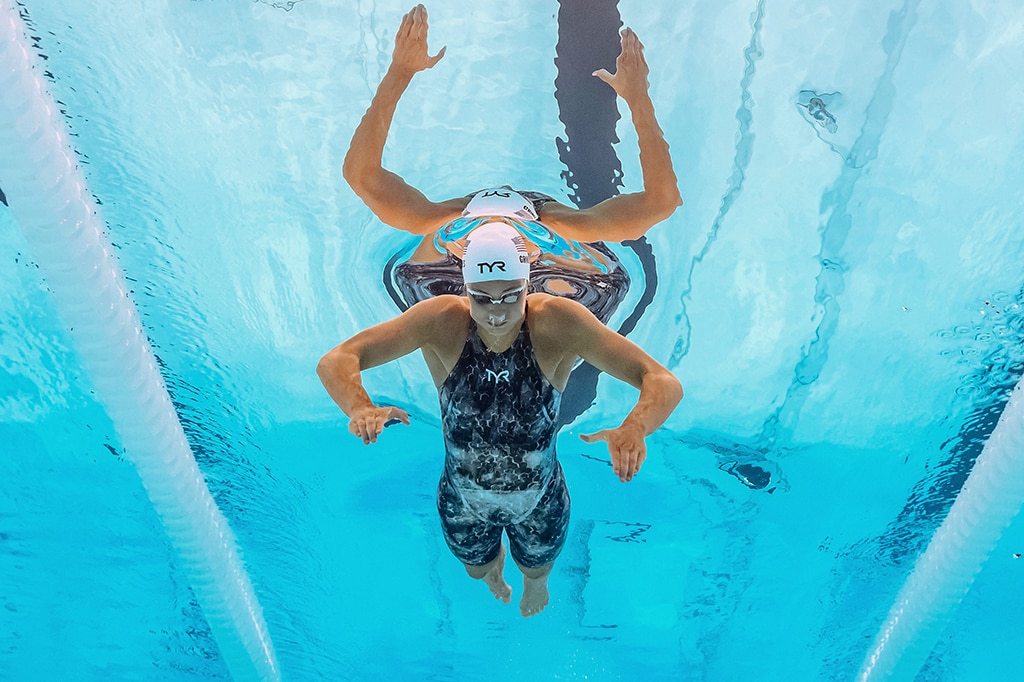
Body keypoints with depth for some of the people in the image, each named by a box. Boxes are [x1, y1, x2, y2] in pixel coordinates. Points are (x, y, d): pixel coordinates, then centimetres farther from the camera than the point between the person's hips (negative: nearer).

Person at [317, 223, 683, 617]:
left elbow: (665, 383, -34)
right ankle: (494, 567, 72)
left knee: (537, 569, 33)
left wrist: (634, 429, -56)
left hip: (540, 501, 0)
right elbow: (335, 362, -29)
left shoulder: (560, 323, -31)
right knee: (479, 569, 33)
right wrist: (361, 408, -52)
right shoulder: (440, 322, -28)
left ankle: (535, 583, 72)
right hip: (463, 502, 1)